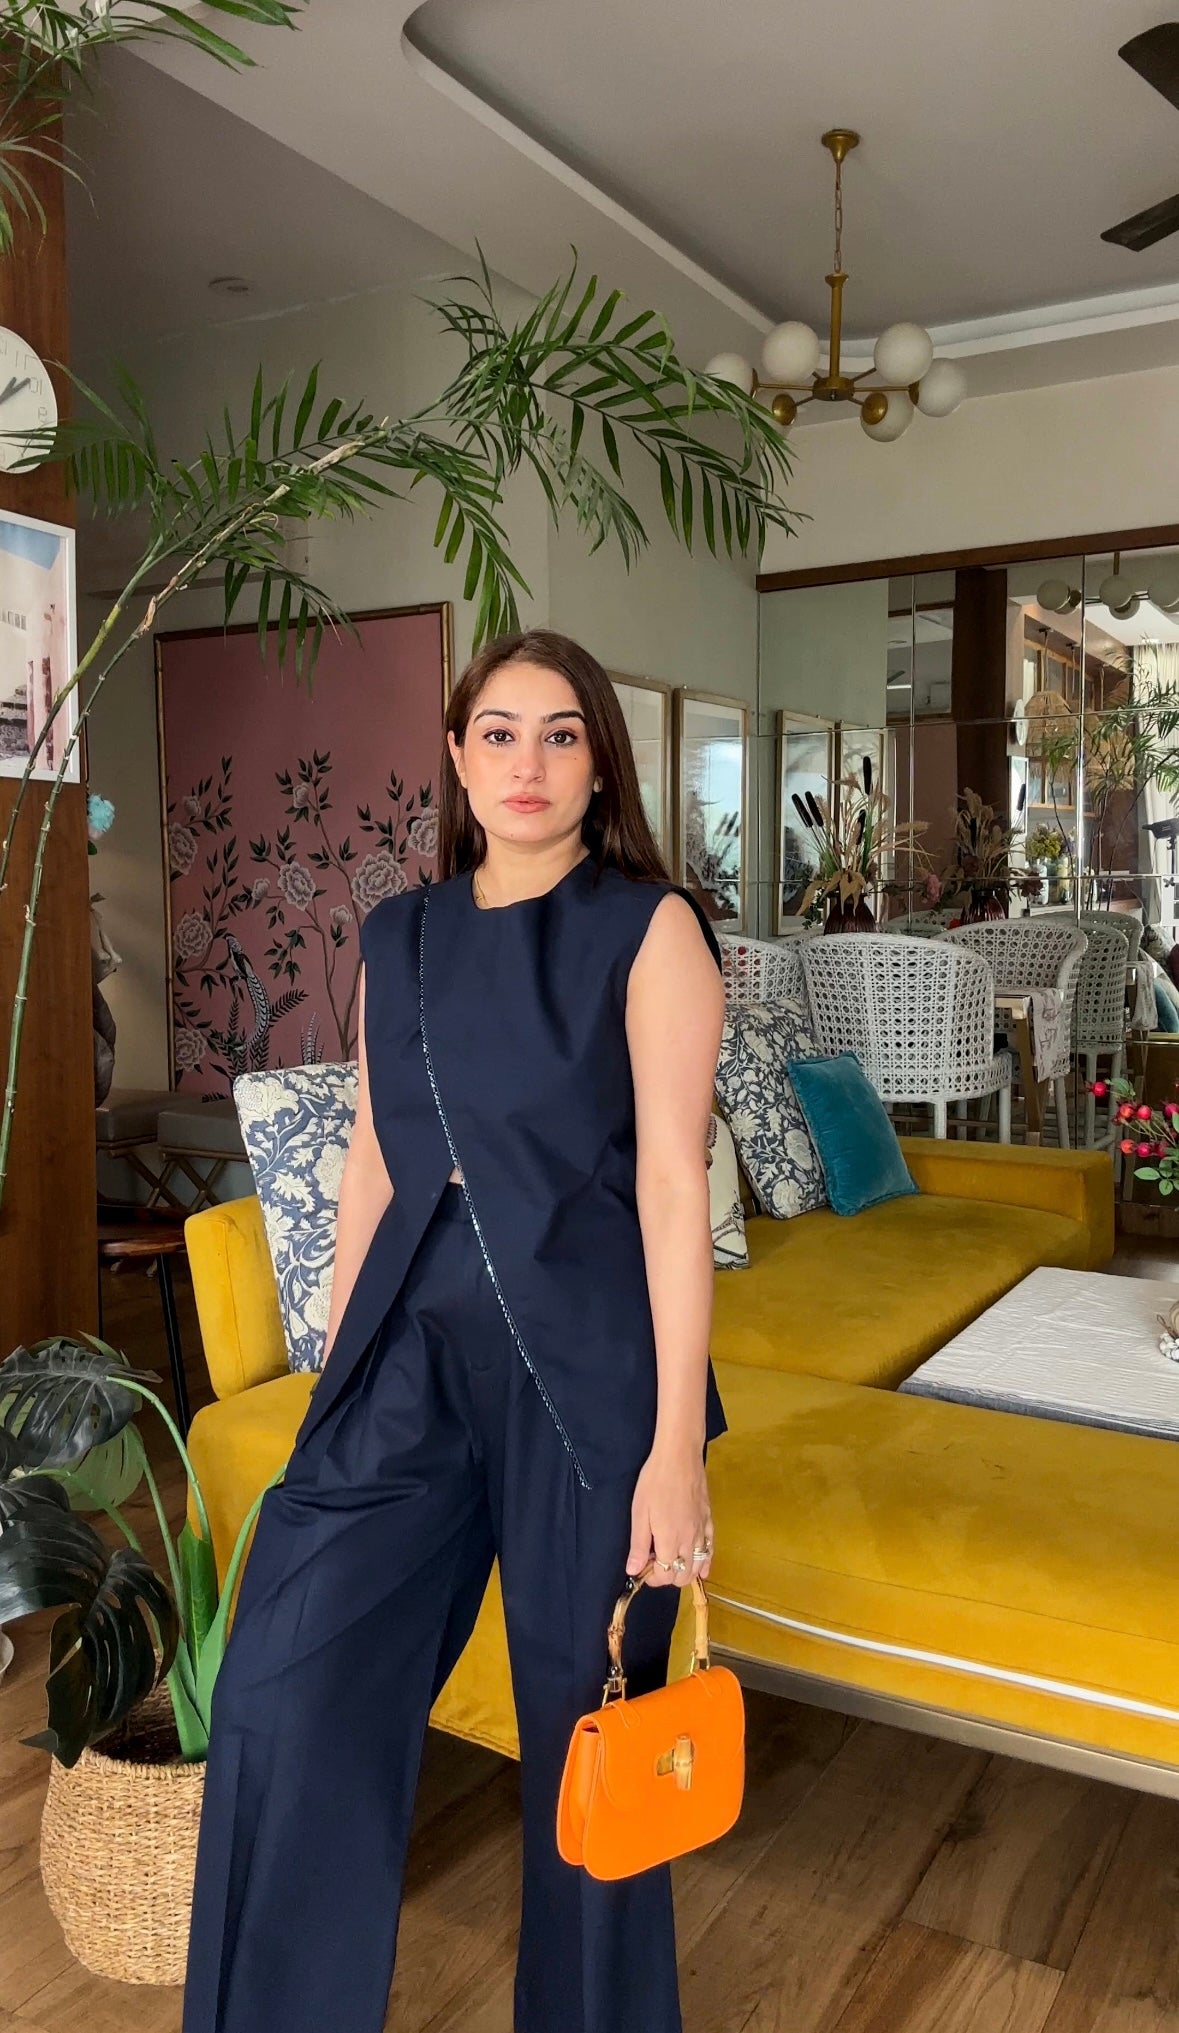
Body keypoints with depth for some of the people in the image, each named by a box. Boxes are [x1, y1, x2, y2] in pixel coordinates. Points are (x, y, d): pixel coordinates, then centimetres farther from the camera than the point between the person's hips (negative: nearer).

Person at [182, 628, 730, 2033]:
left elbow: (673, 1181, -10)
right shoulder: (398, 937, 10)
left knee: (585, 1720, 10)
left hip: (585, 1357, -4)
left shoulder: (649, 928, -5)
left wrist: (675, 1442, -13)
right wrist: (333, 1372, 13)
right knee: (285, 1681, 0)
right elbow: (371, 1163, 13)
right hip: (411, 1349, 4)